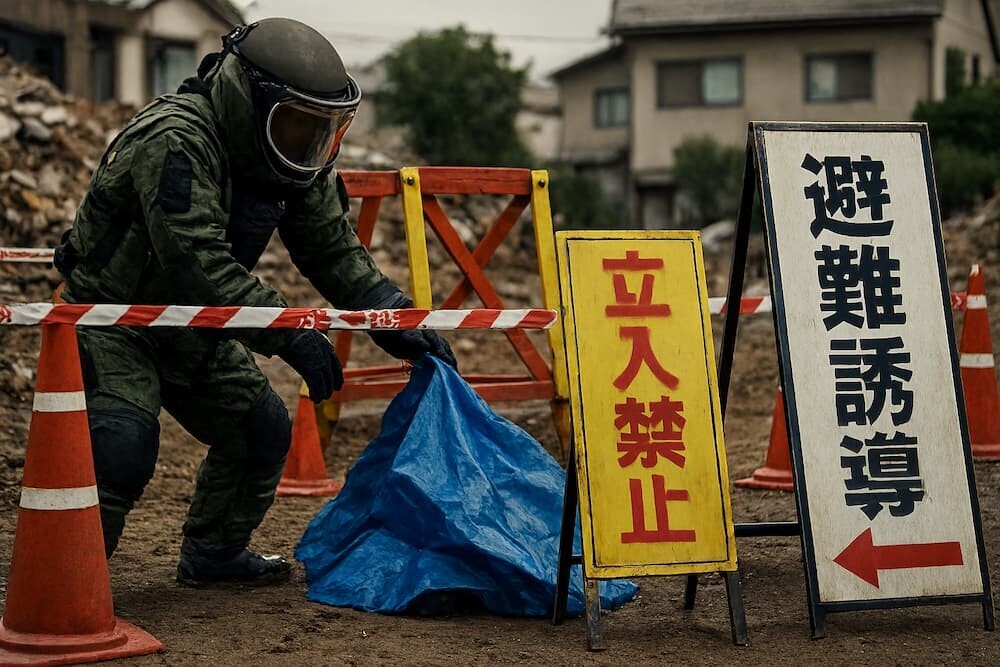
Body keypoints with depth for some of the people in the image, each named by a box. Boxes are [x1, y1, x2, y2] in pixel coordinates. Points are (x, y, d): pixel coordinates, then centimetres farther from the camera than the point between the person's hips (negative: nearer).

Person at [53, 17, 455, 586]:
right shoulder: (174, 140, -30)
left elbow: (333, 248, 1)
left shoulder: (292, 157, -5)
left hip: (191, 326, 8)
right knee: (123, 450, -25)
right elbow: (199, 264, -37)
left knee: (264, 430, 7)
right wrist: (291, 335, -39)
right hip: (113, 321, -8)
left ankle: (212, 553, 26)